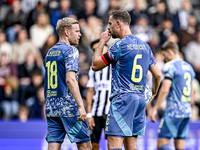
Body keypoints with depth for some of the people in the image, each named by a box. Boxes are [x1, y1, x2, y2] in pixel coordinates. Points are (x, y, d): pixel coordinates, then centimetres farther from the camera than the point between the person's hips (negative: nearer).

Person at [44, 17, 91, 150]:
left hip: (51, 107, 7)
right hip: (69, 106, -7)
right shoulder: (70, 51, -8)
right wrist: (81, 106, -21)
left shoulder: (50, 52, 17)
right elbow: (70, 79, -19)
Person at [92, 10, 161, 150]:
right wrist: (154, 92, 35)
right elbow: (157, 75, 17)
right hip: (140, 98, 8)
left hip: (122, 98, -8)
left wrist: (102, 42, 7)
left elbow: (95, 65, -2)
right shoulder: (144, 45, 14)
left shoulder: (120, 45, -9)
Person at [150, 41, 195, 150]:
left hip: (173, 111, -8)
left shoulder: (170, 66, -8)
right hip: (187, 111, 8)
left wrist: (155, 109, -13)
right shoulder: (189, 67, 17)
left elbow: (165, 90, -16)